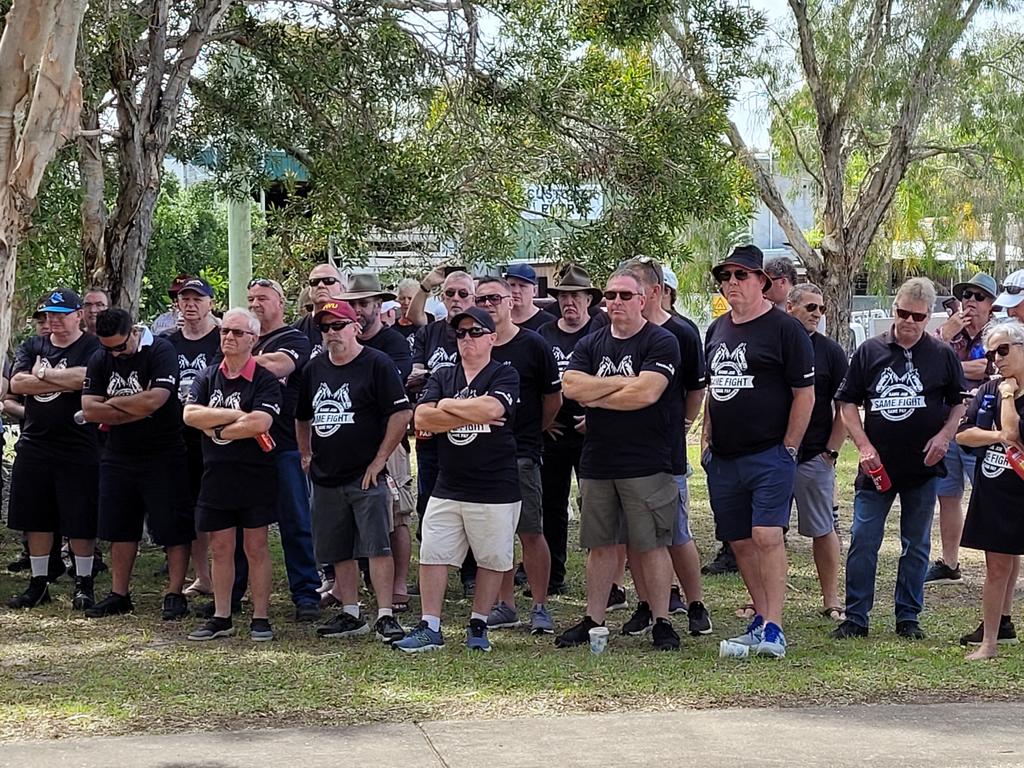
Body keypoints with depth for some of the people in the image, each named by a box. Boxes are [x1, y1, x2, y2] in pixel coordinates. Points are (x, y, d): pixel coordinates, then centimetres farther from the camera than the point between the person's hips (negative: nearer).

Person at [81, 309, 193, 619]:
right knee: (121, 527, 10)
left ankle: (175, 594, 4)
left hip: (164, 456, -5)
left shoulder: (161, 351, -13)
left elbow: (153, 400, -25)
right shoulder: (99, 360, 4)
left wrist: (113, 403, -9)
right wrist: (138, 411, -14)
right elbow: (89, 410, -6)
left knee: (173, 529, -2)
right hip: (118, 456, 6)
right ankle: (119, 595, 18)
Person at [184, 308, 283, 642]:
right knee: (220, 548, 9)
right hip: (216, 474, 4)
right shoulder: (207, 378, 10)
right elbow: (190, 414, -6)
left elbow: (260, 422, -20)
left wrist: (216, 430, -10)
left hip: (255, 475, -4)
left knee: (256, 547, 2)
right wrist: (236, 415, -14)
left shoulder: (265, 380, -5)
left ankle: (260, 617, 9)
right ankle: (221, 618, 16)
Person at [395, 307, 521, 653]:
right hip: (447, 489, 4)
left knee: (492, 559, 5)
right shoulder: (442, 377, 11)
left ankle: (478, 625, 18)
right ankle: (430, 628, 8)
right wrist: (473, 415, -12)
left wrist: (447, 406, -7)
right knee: (432, 556, 2)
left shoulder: (504, 375, -2)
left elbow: (490, 408, -23)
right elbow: (422, 419, -4)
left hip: (495, 491, -4)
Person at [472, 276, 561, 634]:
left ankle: (540, 608, 2)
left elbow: (553, 398, 4)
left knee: (531, 532, -4)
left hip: (522, 454, -4)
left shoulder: (533, 345, -3)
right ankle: (505, 605, 15)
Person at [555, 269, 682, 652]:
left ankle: (662, 622, 6)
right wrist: (621, 382, -10)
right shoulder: (590, 344, 13)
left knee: (650, 545, -2)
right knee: (601, 545, 10)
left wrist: (595, 396, -5)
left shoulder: (661, 343, -4)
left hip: (646, 464, -5)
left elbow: (647, 393, -17)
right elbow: (571, 386, -3)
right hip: (597, 462, 5)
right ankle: (593, 620, 16)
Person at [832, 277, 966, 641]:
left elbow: (960, 403, 10)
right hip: (877, 466, 0)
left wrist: (944, 435, -7)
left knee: (916, 546, 8)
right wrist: (864, 446, -5)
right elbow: (847, 402, 6)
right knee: (862, 543, -2)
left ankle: (908, 617, 18)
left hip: (923, 468, 0)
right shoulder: (870, 351, 2)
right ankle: (855, 618, 5)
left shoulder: (942, 355, 2)